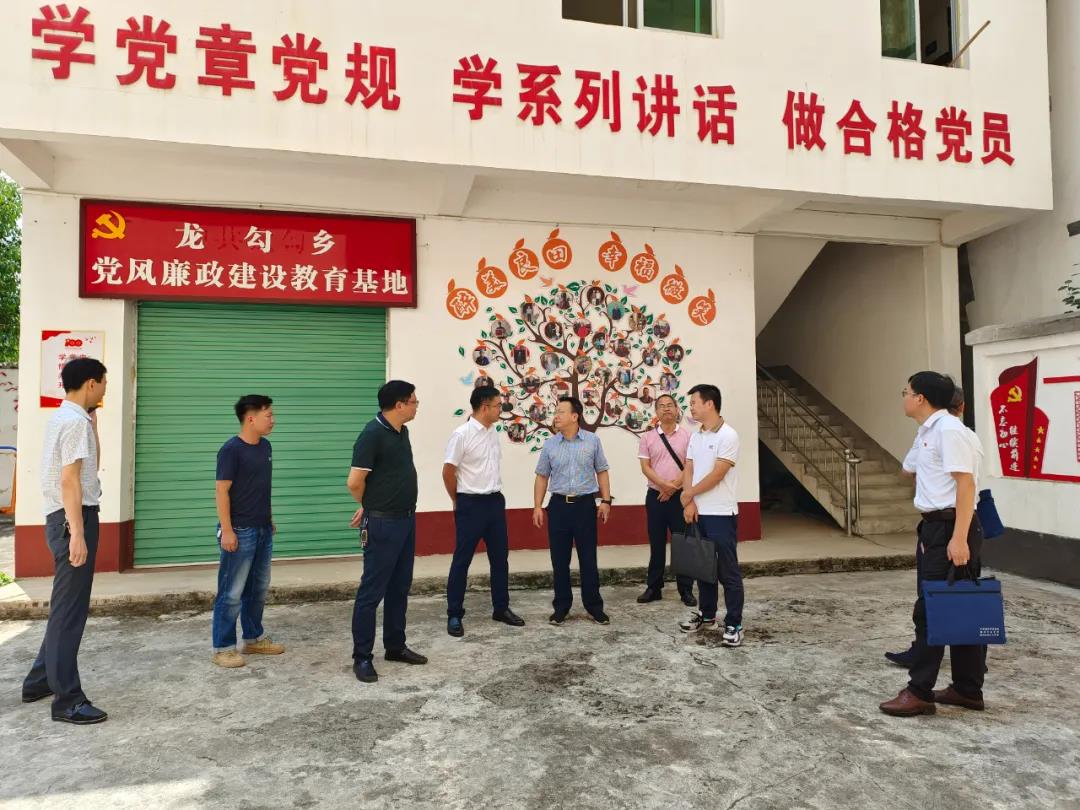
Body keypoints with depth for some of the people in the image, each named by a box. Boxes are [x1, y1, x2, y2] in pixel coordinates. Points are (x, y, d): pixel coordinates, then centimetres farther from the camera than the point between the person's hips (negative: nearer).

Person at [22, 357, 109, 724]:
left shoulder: (62, 417, 15)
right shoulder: (75, 420, -16)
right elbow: (70, 480, -23)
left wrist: (93, 422, 16)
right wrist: (77, 534, -26)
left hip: (63, 518, 10)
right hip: (74, 519, -10)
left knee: (64, 608, 20)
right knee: (70, 611, -5)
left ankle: (39, 681, 31)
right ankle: (67, 701, 1)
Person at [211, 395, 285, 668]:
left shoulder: (265, 446, 9)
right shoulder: (231, 449, -14)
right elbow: (222, 491, -15)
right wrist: (227, 531, -18)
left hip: (263, 530, 8)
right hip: (240, 532, -8)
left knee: (259, 589, 16)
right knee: (232, 593, 0)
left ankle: (254, 639, 28)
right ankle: (223, 647, 11)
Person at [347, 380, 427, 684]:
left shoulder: (401, 431, 9)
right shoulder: (372, 434, -18)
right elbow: (354, 482, -18)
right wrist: (371, 505, 0)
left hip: (406, 520, 8)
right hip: (383, 524, -8)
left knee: (400, 588, 16)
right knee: (372, 590, 0)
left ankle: (395, 646, 28)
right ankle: (362, 657, 11)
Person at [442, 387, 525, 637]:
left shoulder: (493, 433, 7)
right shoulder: (461, 434, -15)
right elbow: (448, 471, -12)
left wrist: (494, 494, 14)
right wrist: (458, 502, -1)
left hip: (495, 501, 7)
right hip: (471, 504, -7)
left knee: (500, 557, 13)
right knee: (462, 560, 2)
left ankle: (501, 608, 26)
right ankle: (454, 615, 13)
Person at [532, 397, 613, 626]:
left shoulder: (592, 441, 0)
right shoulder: (550, 444, 3)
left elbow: (601, 472, 6)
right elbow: (542, 477, 7)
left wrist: (606, 500, 0)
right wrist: (537, 506, 2)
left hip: (585, 504, -1)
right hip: (558, 505, 1)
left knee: (588, 558, 5)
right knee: (559, 560, 7)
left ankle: (594, 605, 17)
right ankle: (561, 606, 19)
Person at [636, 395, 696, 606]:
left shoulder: (687, 435, 1)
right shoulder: (648, 438, 5)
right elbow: (645, 467, -2)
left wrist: (674, 486, -13)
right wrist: (664, 485, -16)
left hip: (680, 496, -1)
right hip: (655, 496, 2)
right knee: (656, 544, 8)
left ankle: (686, 590, 12)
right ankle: (654, 587, 17)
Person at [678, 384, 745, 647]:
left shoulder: (728, 436, -13)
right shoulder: (695, 437, 10)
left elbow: (716, 475, -17)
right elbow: (688, 471, 8)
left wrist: (688, 495, -6)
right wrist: (689, 503, -6)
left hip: (721, 514, -7)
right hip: (697, 512, 7)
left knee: (728, 571, 0)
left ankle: (733, 625, 8)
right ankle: (707, 615, 30)